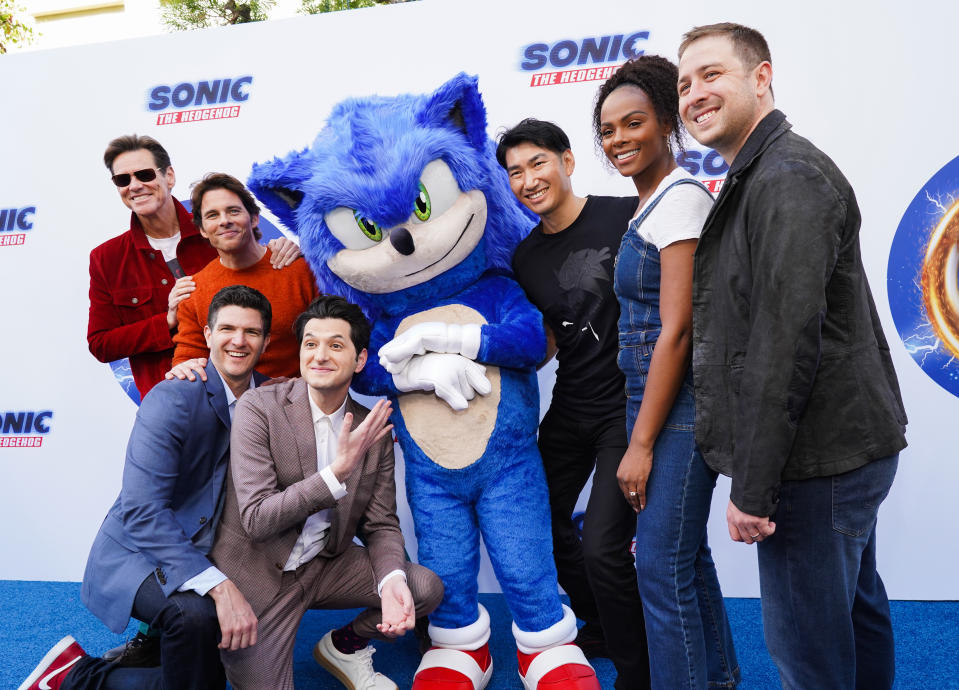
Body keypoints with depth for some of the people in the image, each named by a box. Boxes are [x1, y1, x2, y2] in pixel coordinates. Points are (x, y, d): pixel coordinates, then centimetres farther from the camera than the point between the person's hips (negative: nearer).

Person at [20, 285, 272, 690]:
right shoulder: (173, 399, -18)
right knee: (196, 614, -36)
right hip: (136, 553, -7)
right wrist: (218, 586, -36)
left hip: (201, 557, 7)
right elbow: (141, 510, -28)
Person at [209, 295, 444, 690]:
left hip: (325, 565, 4)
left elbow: (381, 525, 1)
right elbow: (256, 520, -22)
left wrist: (392, 580, -20)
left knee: (425, 588, -10)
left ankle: (343, 647, 17)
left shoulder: (374, 431, -3)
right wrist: (338, 472, -30)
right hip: (260, 575, -4)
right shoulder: (259, 408, -17)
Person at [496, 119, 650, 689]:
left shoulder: (627, 217, -11)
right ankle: (600, 629, 44)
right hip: (570, 407, 7)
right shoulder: (526, 258, 6)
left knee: (603, 546, -13)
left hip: (630, 404, -7)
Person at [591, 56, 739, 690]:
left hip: (679, 405, -9)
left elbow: (676, 330, -19)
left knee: (662, 565, -3)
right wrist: (641, 431, 14)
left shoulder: (681, 197, -14)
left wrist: (642, 443, -17)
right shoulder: (651, 205, 14)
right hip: (653, 397, 9)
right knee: (686, 554, 19)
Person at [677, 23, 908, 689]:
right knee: (856, 614, 23)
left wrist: (753, 488, -21)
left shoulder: (787, 179, -16)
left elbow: (785, 344, -23)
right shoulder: (757, 179, 17)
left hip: (818, 460, -11)